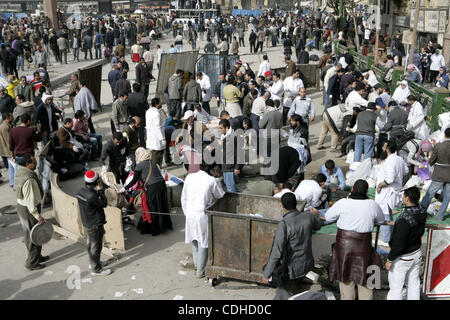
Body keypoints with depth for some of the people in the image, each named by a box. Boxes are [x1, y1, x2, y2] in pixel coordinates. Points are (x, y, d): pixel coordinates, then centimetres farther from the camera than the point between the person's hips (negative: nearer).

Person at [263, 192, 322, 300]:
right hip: (307, 264, 6)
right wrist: (315, 215, 39)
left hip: (291, 268, -6)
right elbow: (318, 226, 17)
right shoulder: (308, 216, -8)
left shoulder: (284, 224, -26)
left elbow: (276, 252, -25)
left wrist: (267, 274, -14)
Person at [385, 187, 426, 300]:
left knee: (396, 286, 9)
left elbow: (398, 244, -27)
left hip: (402, 258, -7)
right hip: (417, 253, 7)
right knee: (413, 283, 21)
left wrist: (389, 260, -16)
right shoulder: (422, 212, -10)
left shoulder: (404, 219, -33)